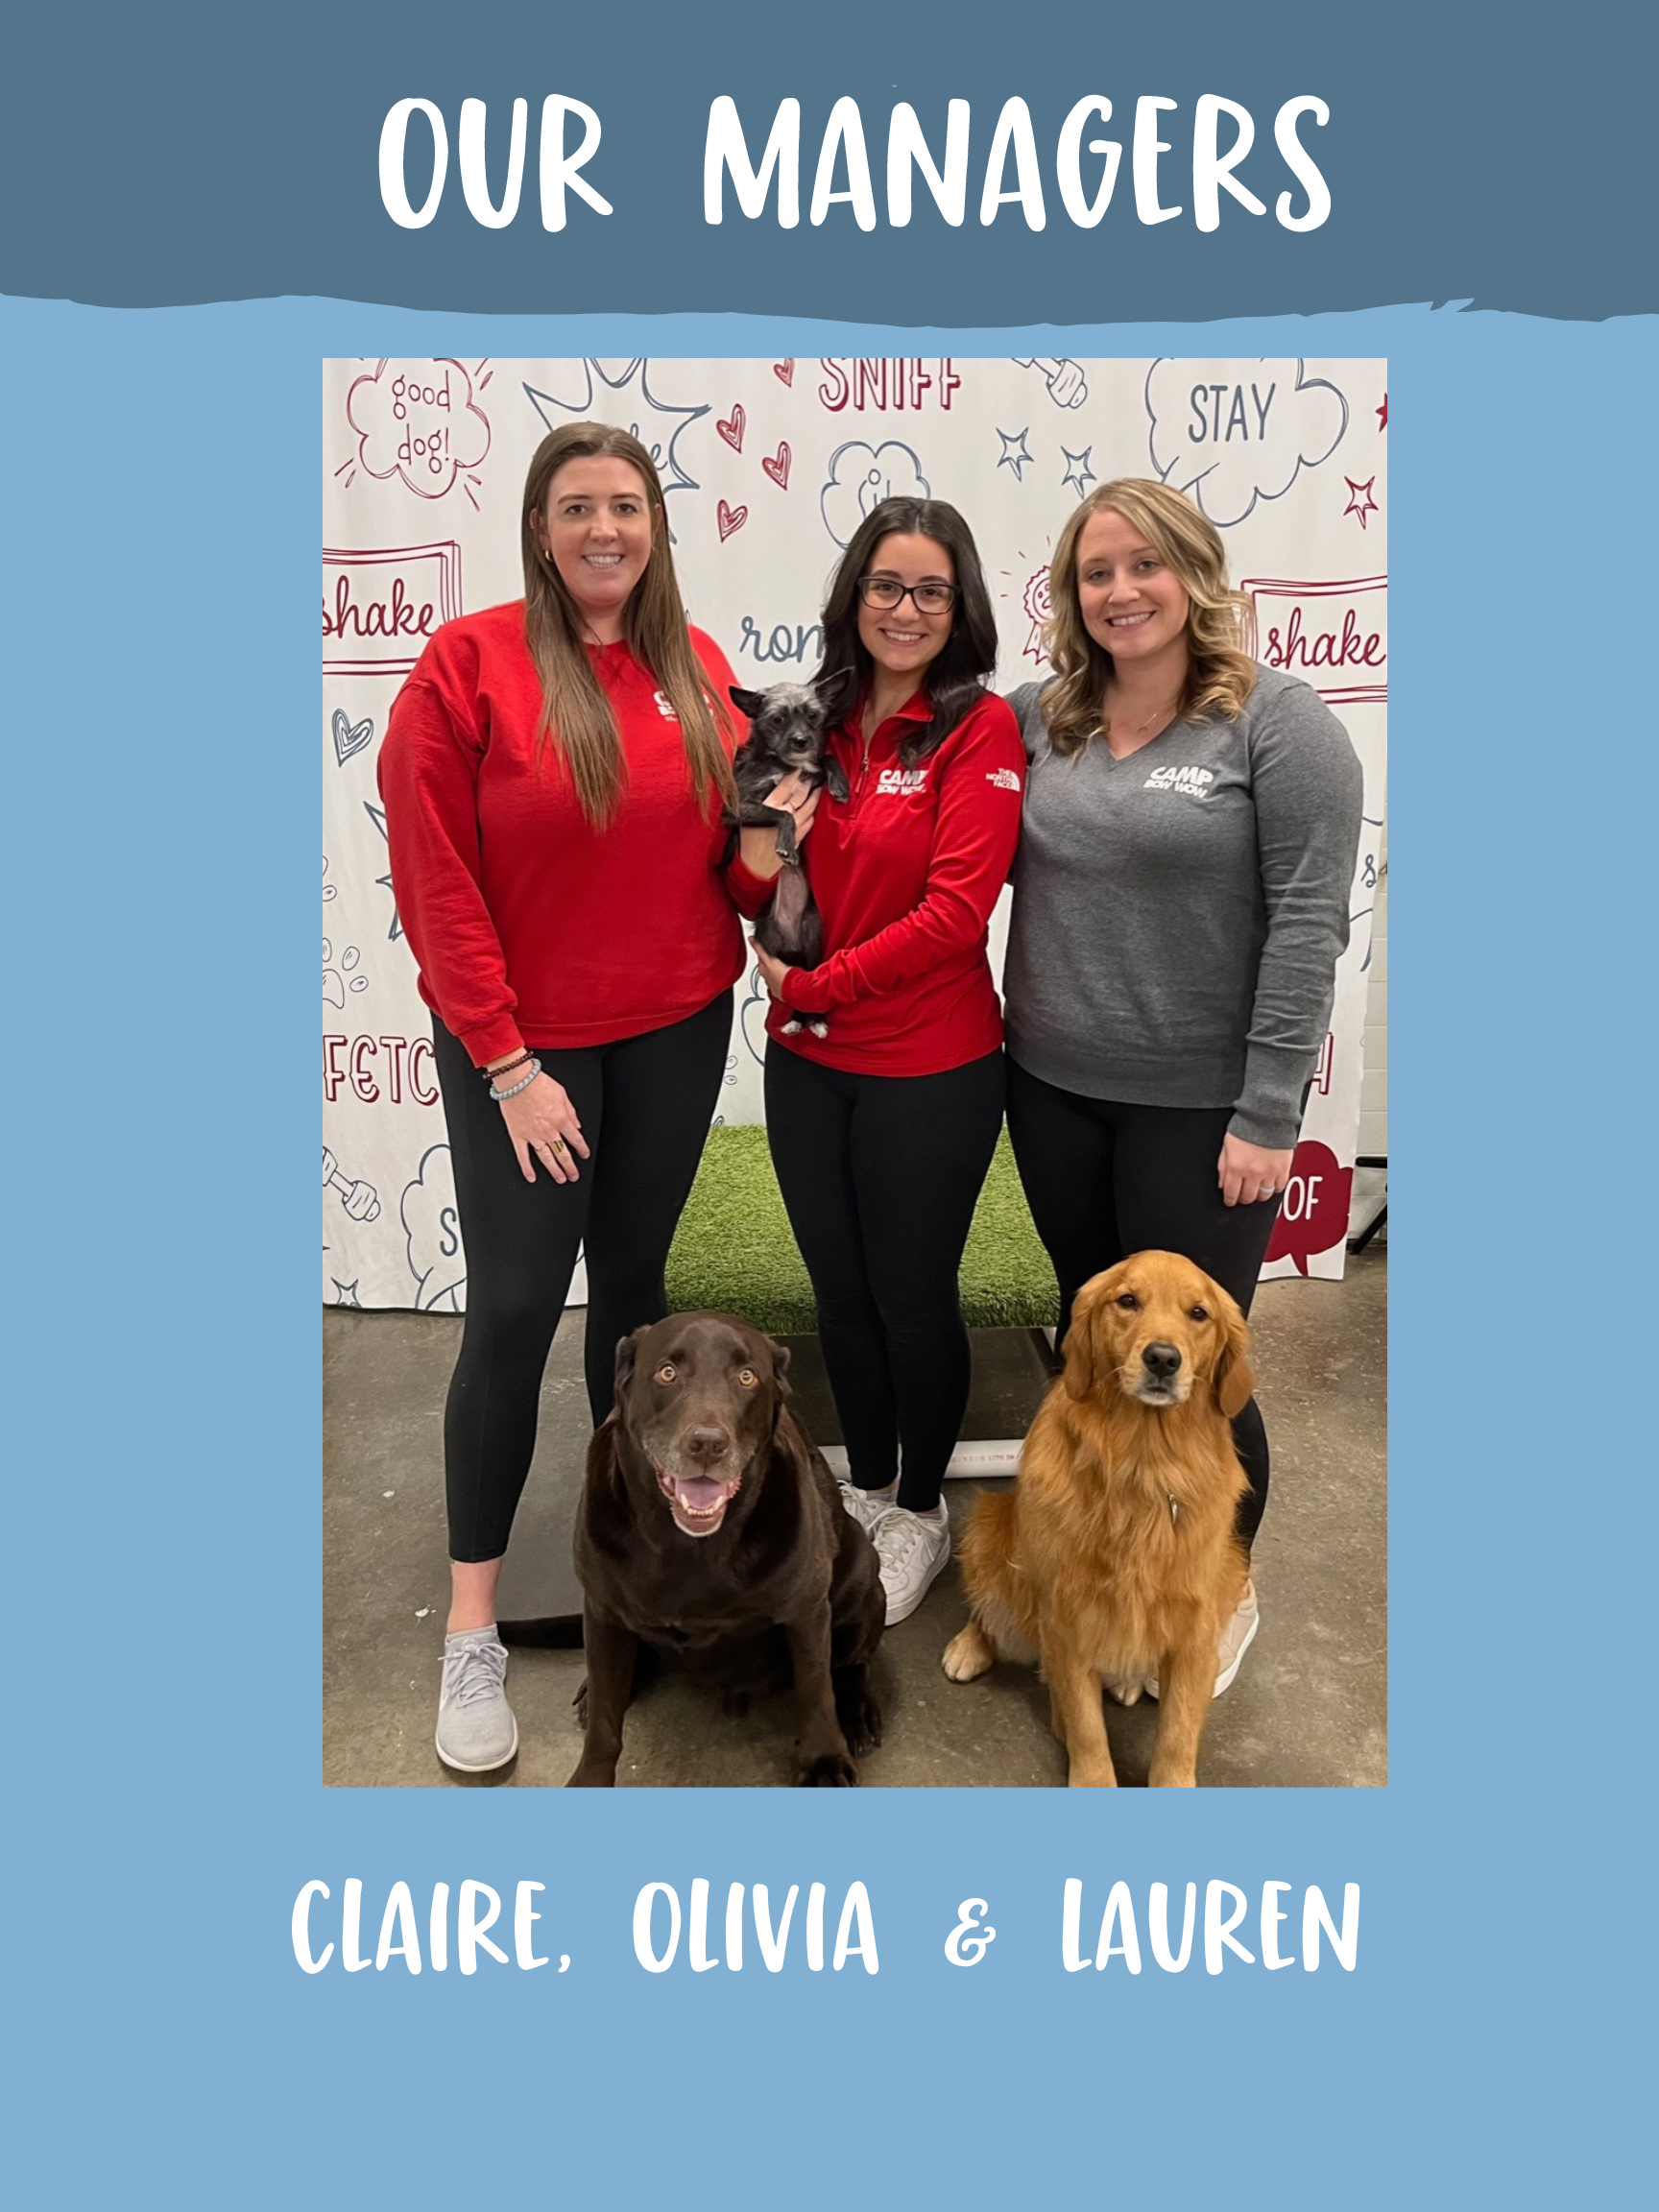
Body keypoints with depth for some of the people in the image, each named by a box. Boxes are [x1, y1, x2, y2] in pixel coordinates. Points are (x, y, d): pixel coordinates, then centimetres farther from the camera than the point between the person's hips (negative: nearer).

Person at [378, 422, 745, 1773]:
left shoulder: (697, 668, 4)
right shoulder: (469, 663, -10)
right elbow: (436, 880, -11)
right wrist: (506, 1062, -13)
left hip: (676, 1034, 4)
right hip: (522, 1046, -4)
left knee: (633, 1281, 17)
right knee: (513, 1312, -2)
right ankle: (472, 1625, 13)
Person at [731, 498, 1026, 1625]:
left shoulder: (981, 728, -10)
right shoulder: (820, 728, 5)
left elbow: (956, 912, -18)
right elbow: (770, 906, 10)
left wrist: (809, 988, -13)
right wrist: (758, 866, -13)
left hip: (930, 1074, -5)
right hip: (809, 1066, 5)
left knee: (912, 1296, 10)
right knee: (840, 1288, 18)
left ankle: (922, 1510, 34)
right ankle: (866, 1486, 40)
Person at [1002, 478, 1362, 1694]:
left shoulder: (1279, 719, -9)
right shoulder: (1039, 719, 6)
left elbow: (1307, 920, -13)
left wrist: (1267, 1114, -16)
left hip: (1201, 1106, -4)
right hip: (1054, 1089, 5)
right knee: (1090, 1328, 18)